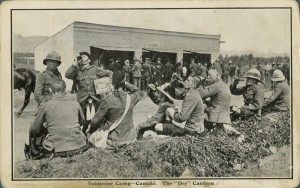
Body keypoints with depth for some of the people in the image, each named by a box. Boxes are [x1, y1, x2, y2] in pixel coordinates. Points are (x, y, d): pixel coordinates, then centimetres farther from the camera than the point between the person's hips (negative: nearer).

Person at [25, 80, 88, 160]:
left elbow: (34, 129, 4)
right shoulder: (75, 104, 2)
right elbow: (82, 121, 21)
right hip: (78, 146, 3)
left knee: (33, 134, 20)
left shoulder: (45, 106, -5)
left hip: (56, 149, -3)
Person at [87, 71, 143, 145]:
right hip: (130, 138, 3)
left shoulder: (107, 100, -19)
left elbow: (96, 120, -10)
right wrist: (126, 84, 6)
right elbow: (139, 93, 16)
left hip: (115, 139, -3)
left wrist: (90, 132, 9)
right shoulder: (131, 98, -10)